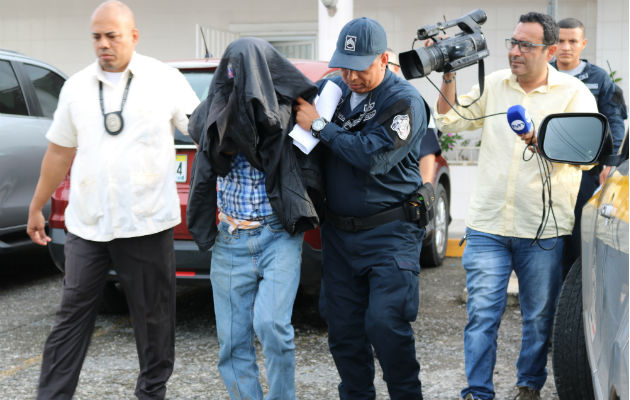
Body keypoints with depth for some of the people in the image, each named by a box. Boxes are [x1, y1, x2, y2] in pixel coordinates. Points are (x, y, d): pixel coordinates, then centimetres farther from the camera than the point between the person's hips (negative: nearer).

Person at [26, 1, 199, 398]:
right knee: (72, 317, 4)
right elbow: (60, 151, 17)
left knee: (154, 317, 7)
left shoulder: (165, 79, 0)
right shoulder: (77, 86, 9)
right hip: (87, 225, 3)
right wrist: (36, 208, 21)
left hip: (147, 224, -2)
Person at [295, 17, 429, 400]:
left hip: (389, 233, -5)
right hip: (339, 232, 6)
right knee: (343, 328, 9)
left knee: (386, 324, -12)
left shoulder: (404, 101, -10)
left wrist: (319, 126, -15)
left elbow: (373, 156, -22)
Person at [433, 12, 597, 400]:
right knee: (482, 314, -1)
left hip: (544, 230, -2)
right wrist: (449, 77, 1)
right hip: (487, 226, 2)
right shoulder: (494, 84, 9)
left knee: (539, 318, 10)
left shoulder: (574, 93, -2)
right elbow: (450, 121, 13)